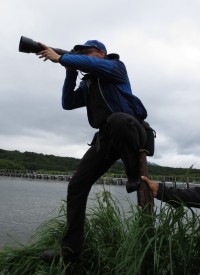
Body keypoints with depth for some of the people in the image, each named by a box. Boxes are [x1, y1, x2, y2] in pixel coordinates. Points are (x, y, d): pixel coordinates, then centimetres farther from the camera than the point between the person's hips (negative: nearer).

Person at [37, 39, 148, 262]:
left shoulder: (117, 66, 3)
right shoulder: (87, 83, 22)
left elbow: (92, 64, -18)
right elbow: (68, 103, 11)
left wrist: (60, 58, -12)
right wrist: (70, 71, 5)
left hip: (131, 131, -6)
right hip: (106, 137, 6)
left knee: (117, 120, -43)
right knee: (76, 186, -6)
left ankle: (136, 177, -21)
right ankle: (71, 249, -1)